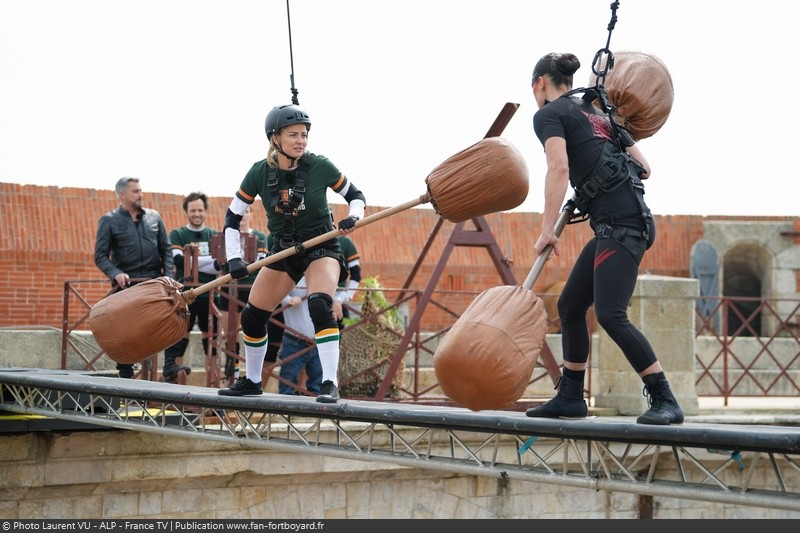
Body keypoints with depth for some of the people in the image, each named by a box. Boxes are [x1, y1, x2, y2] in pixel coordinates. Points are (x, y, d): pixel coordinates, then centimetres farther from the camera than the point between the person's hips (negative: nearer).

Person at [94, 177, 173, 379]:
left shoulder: (154, 217, 12)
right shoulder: (109, 221, 4)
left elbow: (165, 249, 13)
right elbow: (100, 256, 0)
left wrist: (168, 275, -2)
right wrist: (116, 273, -18)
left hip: (154, 282, 2)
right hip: (126, 284, -2)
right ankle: (125, 374, 8)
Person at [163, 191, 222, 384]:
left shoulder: (214, 235, 12)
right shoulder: (177, 235, 6)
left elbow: (221, 264, 0)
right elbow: (179, 260, -11)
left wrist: (193, 263, -15)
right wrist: (211, 260, -14)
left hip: (209, 294, 3)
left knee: (210, 336, 6)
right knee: (180, 335, -8)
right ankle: (173, 369, -11)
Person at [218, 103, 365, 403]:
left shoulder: (320, 167, -17)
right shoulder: (260, 173, -11)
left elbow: (356, 196, -2)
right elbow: (232, 217, -3)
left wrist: (353, 218, -23)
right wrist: (233, 259, -14)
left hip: (321, 248, -4)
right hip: (283, 251, 4)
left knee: (319, 306, -30)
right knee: (251, 316, 4)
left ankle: (330, 384, -27)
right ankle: (252, 381, 26)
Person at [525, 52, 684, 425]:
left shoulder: (548, 114, 0)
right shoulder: (598, 114, 24)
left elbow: (559, 167, -18)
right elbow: (644, 168, 20)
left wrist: (547, 230, -19)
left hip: (618, 223, -9)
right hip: (628, 221, 9)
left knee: (610, 314, -14)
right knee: (570, 306, 14)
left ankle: (665, 401, -15)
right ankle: (570, 397, 21)